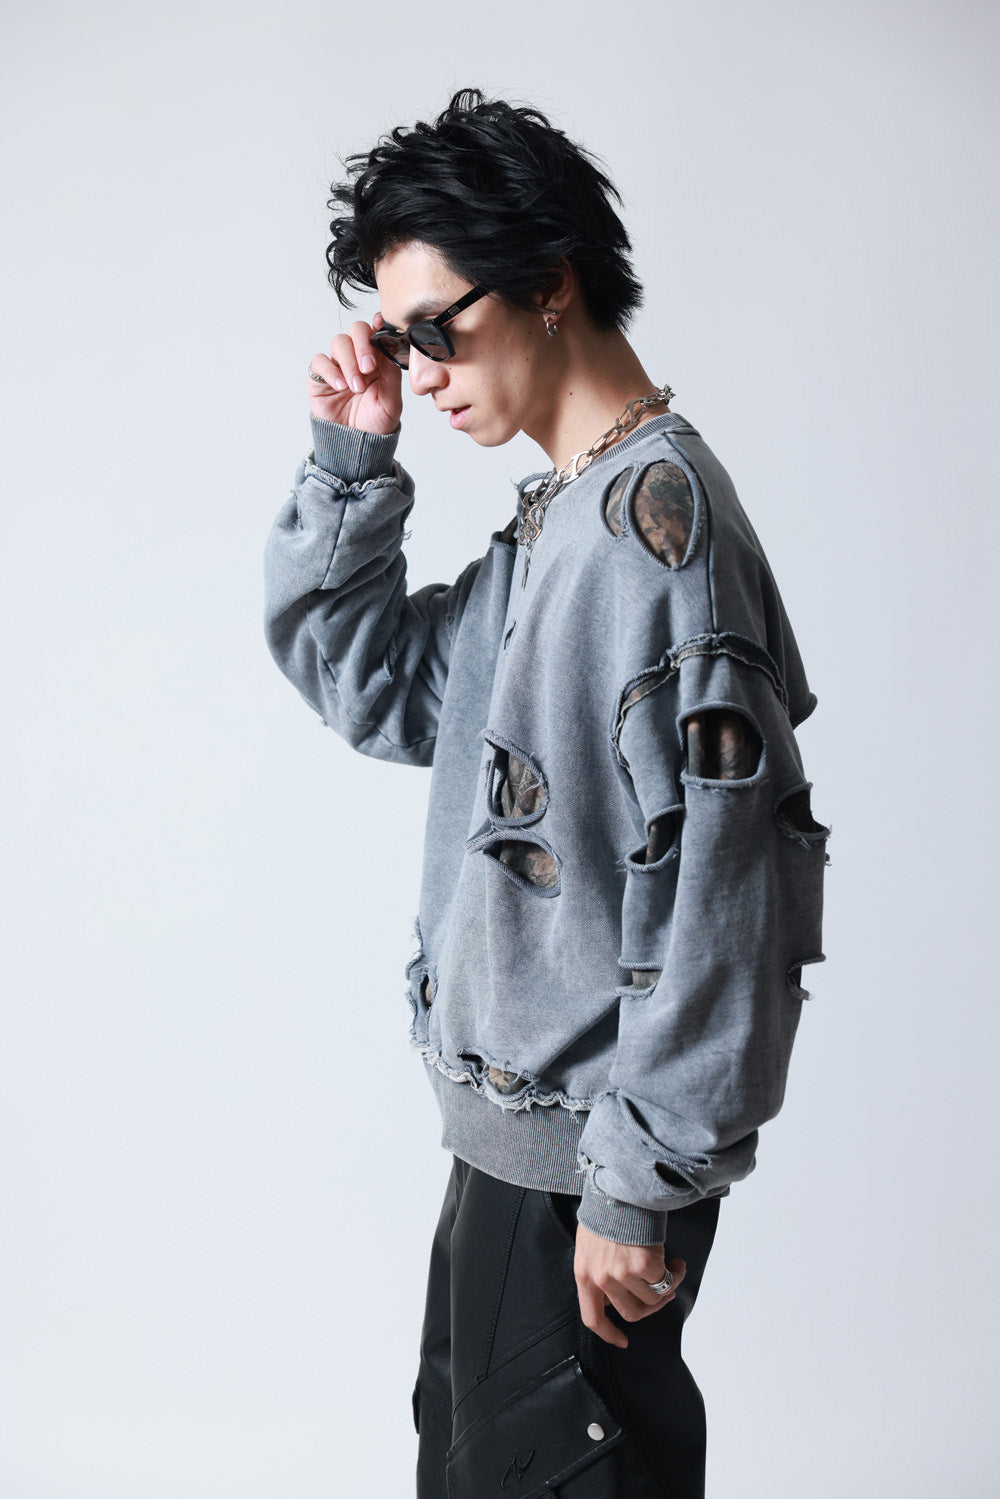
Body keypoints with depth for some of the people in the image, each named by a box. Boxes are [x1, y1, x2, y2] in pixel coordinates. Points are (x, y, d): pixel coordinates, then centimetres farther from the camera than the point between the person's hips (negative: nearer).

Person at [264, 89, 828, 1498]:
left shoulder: (656, 507, -20)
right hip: (519, 1117, 10)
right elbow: (366, 685, 14)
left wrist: (645, 1184, -21)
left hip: (587, 1142, -10)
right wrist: (352, 461, 3)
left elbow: (712, 879, -24)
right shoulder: (552, 522, 11)